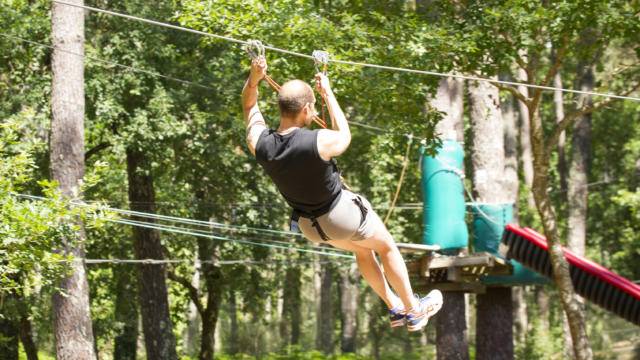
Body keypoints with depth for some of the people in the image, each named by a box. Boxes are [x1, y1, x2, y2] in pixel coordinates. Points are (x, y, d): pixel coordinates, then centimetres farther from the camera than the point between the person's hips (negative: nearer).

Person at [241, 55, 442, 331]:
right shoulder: (319, 142, -35)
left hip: (308, 224, 6)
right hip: (342, 215, -6)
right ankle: (413, 310, 40)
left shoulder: (260, 143, -22)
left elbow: (249, 105, 0)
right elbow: (344, 137, -8)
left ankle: (394, 308, 46)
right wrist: (328, 95, -3)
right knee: (386, 248, 24)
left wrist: (254, 78, -15)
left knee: (362, 250, 33)